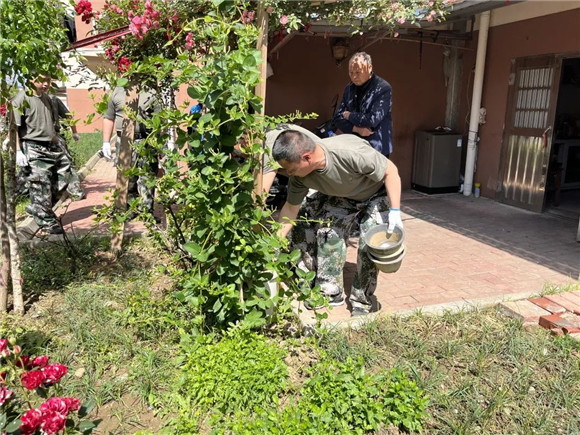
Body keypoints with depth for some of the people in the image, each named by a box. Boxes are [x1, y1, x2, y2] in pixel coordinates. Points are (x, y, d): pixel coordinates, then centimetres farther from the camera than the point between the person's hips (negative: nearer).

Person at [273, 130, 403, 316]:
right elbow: (291, 207, -9)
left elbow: (391, 170, -29)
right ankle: (330, 292, 6)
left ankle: (362, 302, 1)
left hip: (377, 193, -5)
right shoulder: (299, 175, -23)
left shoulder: (351, 153, -42)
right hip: (343, 197, 5)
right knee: (328, 232, -10)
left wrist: (395, 211, -33)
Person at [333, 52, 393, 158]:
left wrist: (349, 115, -4)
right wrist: (357, 129, -11)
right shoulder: (349, 88, 9)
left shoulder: (383, 88, -10)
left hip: (376, 149, -5)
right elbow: (338, 118, 6)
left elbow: (372, 120, -19)